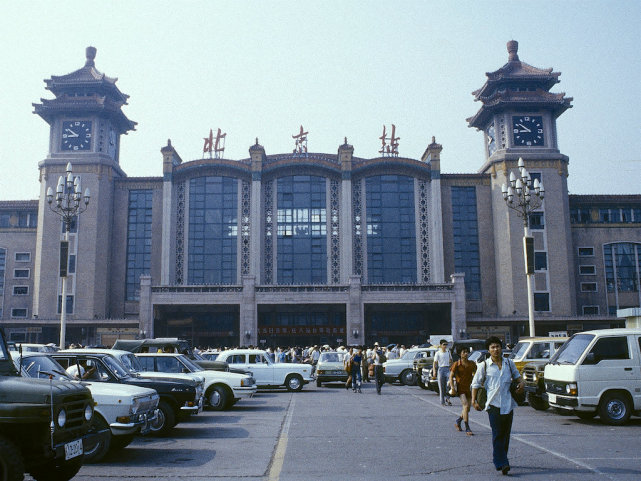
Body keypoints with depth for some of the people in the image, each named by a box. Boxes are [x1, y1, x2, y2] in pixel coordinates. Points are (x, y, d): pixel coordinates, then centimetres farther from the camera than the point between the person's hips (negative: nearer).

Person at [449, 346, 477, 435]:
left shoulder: (472, 364, 5)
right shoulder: (456, 364, -5)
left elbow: (475, 375, 12)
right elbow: (451, 376, -3)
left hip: (469, 388, 5)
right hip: (460, 388, -5)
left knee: (467, 407, 11)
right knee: (466, 405, -18)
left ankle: (458, 421, 38)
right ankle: (467, 428, -14)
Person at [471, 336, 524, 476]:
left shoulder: (509, 363, 10)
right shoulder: (484, 366, 1)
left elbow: (516, 375, 27)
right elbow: (476, 383, 5)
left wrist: (521, 383, 5)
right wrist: (474, 400, -5)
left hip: (508, 403, 4)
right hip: (493, 404, -4)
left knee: (506, 434, 10)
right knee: (497, 434, -10)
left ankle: (500, 459, 24)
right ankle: (501, 463, -13)